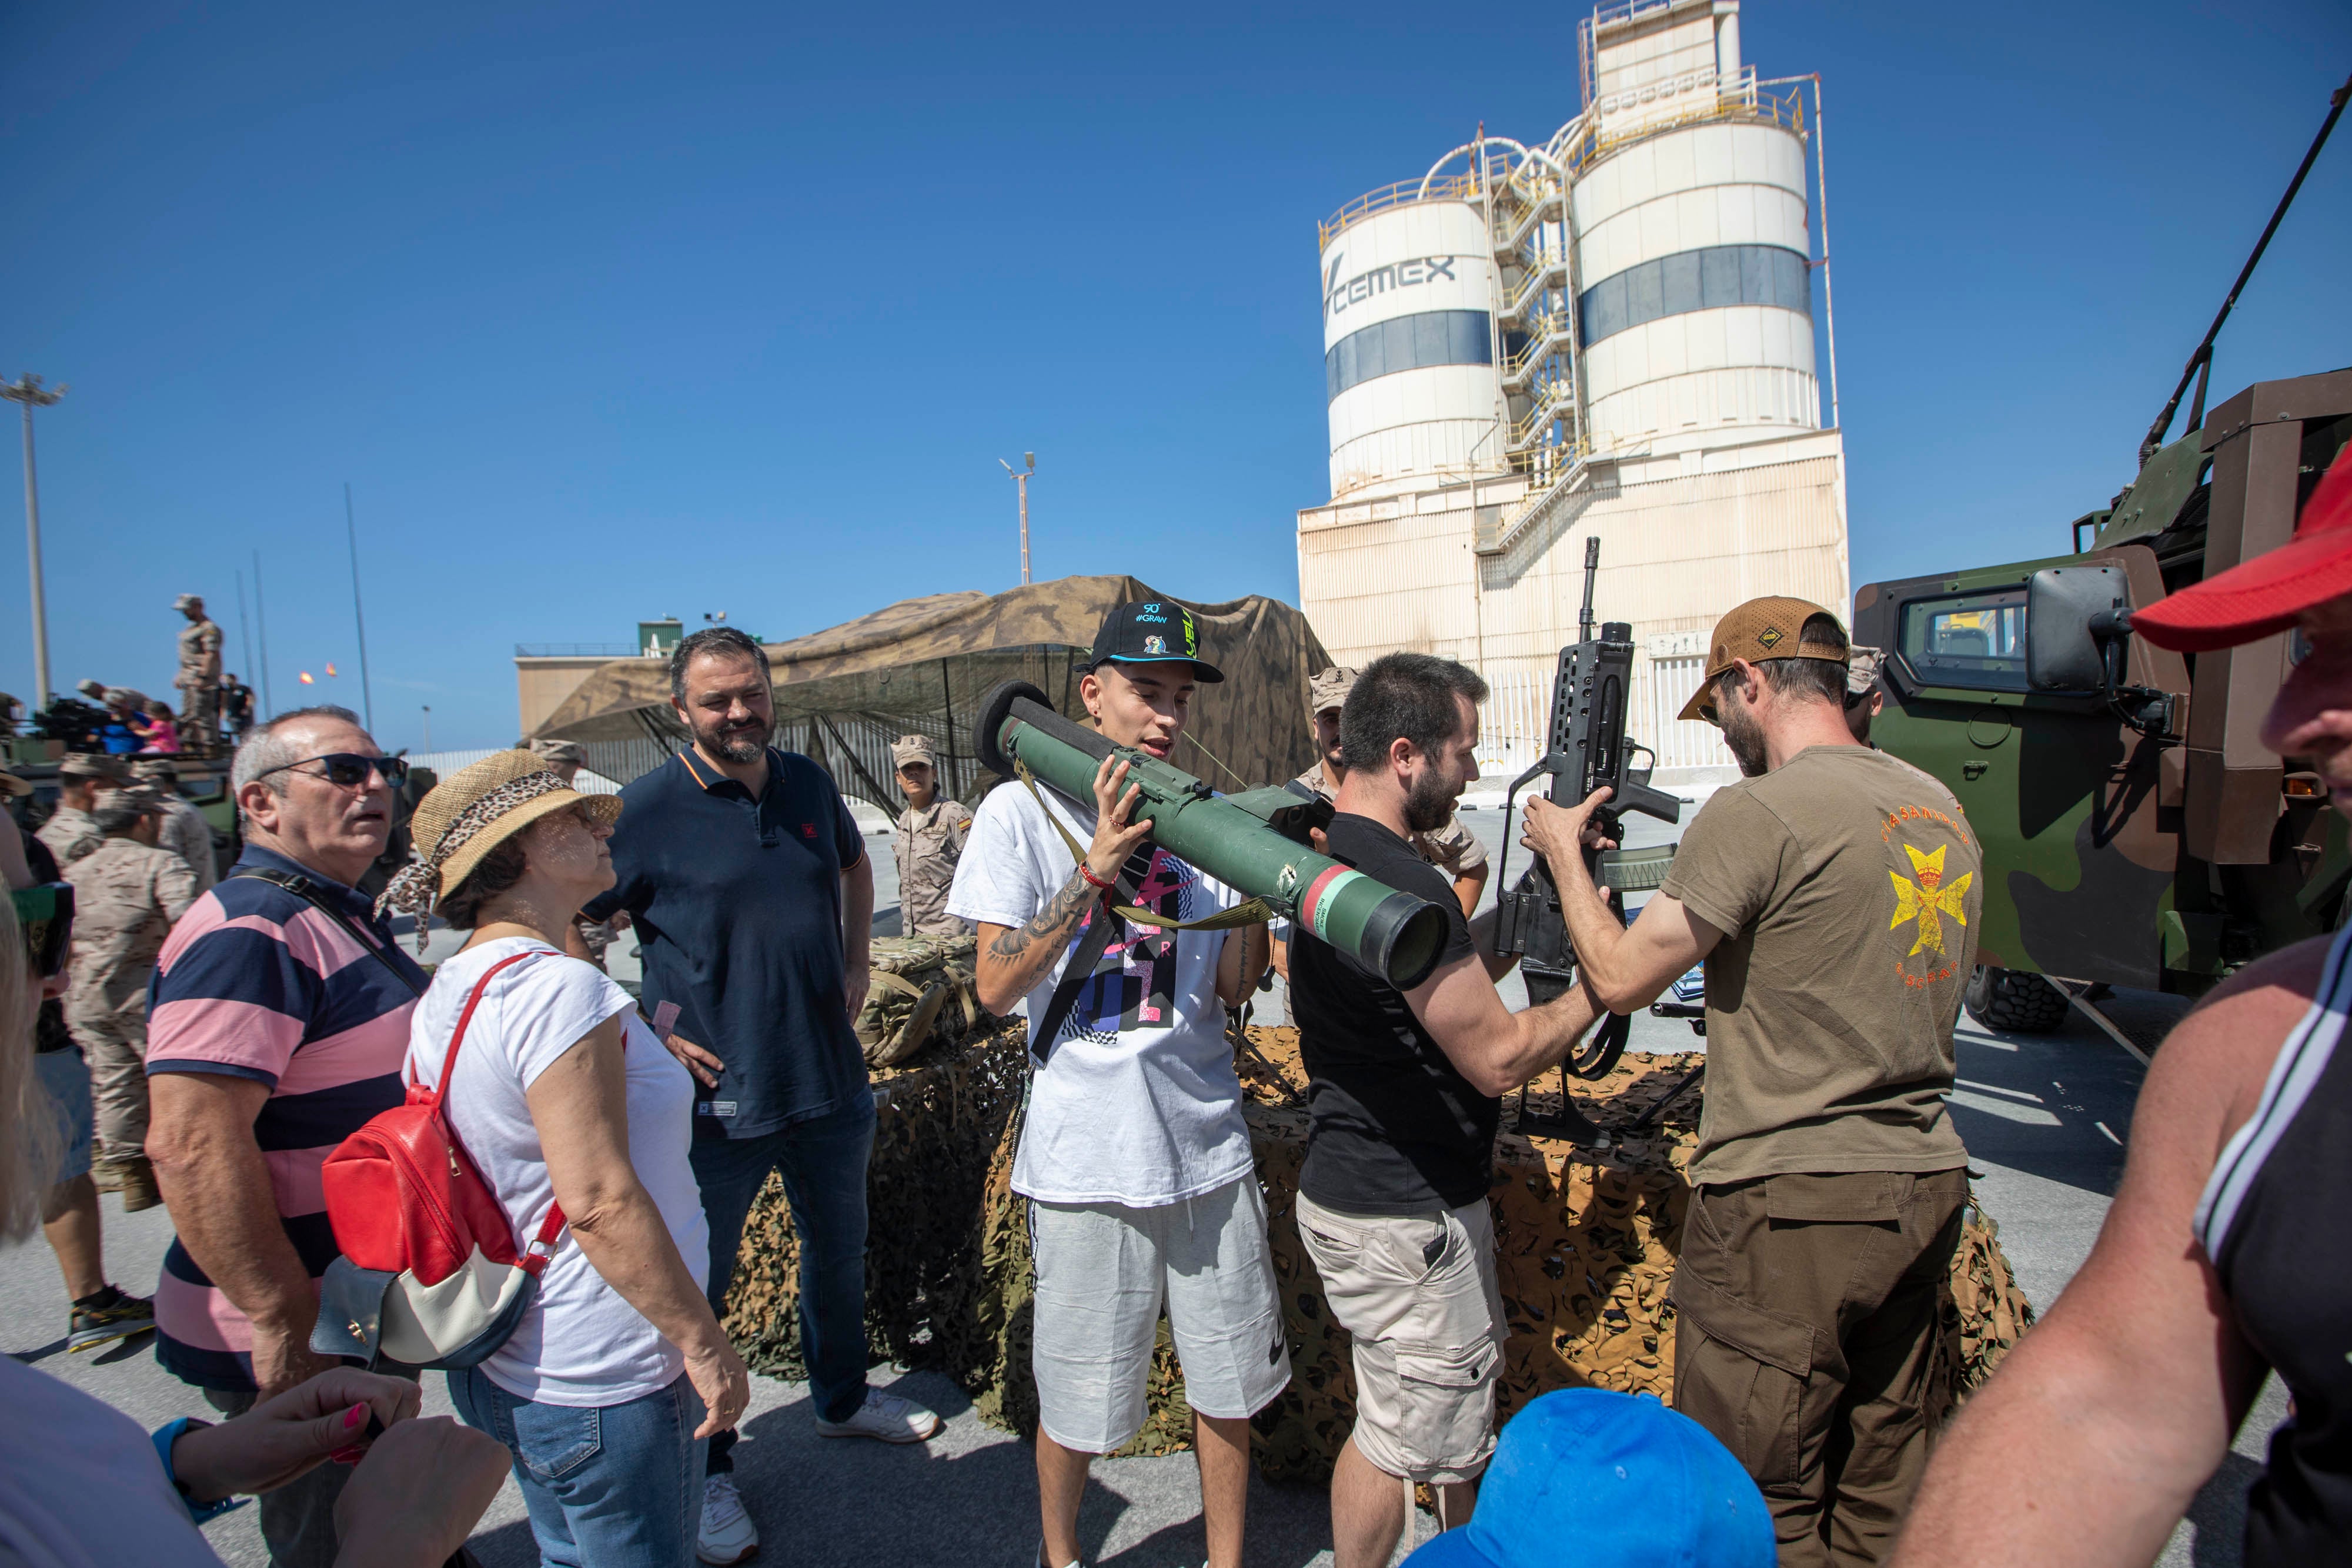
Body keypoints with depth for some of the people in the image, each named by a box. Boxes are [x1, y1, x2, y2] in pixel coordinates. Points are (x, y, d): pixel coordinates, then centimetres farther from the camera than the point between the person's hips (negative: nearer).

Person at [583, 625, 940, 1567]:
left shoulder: (808, 783, 2)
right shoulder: (647, 810, -13)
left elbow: (854, 864, 22)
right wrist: (640, 1029, -14)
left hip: (831, 1080, 6)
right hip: (717, 1096, -5)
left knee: (839, 1249, 23)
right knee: (696, 1286, 10)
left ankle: (842, 1398, 48)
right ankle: (705, 1471, 33)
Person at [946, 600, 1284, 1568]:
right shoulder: (1023, 812, -6)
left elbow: (1233, 989, 1)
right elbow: (995, 989, -12)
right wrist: (1094, 871, -22)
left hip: (1207, 1144, 3)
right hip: (1086, 1157, -3)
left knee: (1229, 1385, 17)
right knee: (1079, 1402, 13)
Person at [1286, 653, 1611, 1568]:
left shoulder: (1332, 854, 5)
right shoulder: (1399, 881, -28)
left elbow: (1454, 977, 12)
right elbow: (1499, 1059, -23)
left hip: (1363, 1186, 10)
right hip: (1400, 1220, -10)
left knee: (1467, 1397, 27)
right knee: (1403, 1437, 10)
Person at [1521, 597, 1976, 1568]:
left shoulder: (1757, 811, -17)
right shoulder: (1942, 810, 9)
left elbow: (1621, 977, -12)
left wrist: (1565, 851, 2)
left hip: (1793, 1205, -8)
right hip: (1926, 1185, 9)